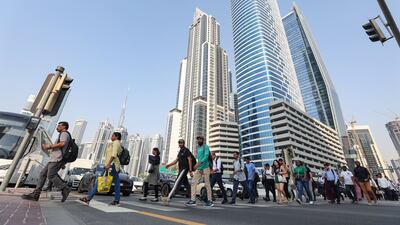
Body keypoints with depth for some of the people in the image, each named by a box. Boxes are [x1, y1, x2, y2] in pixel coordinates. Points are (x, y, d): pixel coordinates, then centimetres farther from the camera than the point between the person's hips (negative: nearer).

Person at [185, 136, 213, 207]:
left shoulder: (205, 147, -5)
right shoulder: (198, 148, 18)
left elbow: (206, 156, -19)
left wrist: (199, 163, -30)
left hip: (205, 168, -7)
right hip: (198, 169, 7)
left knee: (207, 184, -1)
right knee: (193, 182, -3)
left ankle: (210, 201, 10)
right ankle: (193, 200, 0)